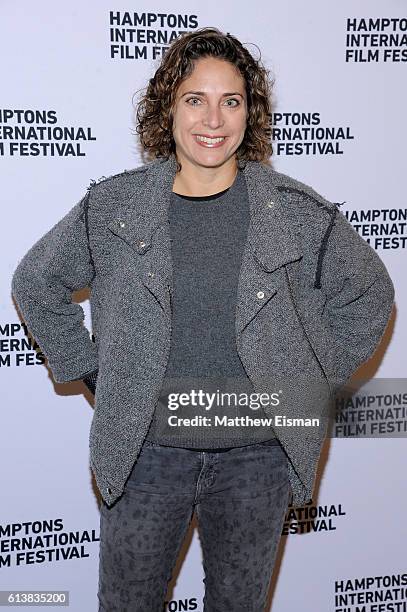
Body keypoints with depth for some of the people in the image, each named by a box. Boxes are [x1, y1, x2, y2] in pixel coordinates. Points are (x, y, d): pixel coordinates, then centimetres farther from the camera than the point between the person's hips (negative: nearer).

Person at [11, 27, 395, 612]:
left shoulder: (299, 212, -6)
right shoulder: (112, 206, -4)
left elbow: (368, 295, 8)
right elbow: (36, 284, 9)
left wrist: (313, 383, 3)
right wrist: (91, 372, 3)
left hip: (257, 453, 0)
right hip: (145, 450, 1)